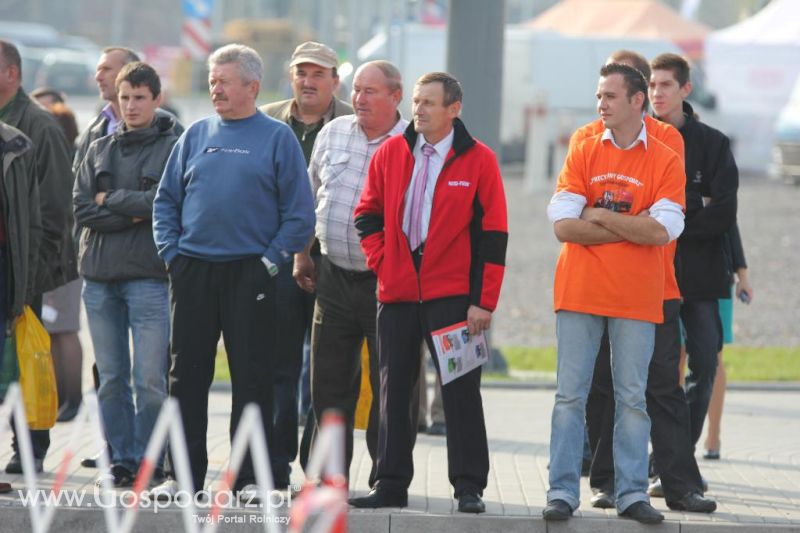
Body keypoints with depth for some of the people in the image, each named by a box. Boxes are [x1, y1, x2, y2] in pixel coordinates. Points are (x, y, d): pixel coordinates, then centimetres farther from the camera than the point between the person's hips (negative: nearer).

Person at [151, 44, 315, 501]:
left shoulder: (278, 138, 0)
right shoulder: (197, 136, 10)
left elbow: (300, 212, -2)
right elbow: (167, 200, 14)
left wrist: (272, 261, -8)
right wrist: (171, 252, 3)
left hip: (250, 274, -3)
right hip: (193, 271, 3)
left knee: (253, 377, 0)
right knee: (187, 375, 4)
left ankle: (250, 478, 6)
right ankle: (183, 474, 10)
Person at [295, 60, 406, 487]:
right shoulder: (333, 133, 8)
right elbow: (309, 195, 19)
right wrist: (301, 255, 18)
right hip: (334, 275, 4)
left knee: (388, 385, -1)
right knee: (329, 383, 7)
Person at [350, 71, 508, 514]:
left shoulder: (478, 160, -4)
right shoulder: (390, 154, 6)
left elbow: (493, 234, -6)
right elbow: (367, 214, 17)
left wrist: (484, 301, -11)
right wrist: (381, 259, 1)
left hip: (452, 294, -4)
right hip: (397, 291, 4)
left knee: (460, 389, -4)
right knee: (395, 388, 7)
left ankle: (468, 486, 0)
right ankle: (391, 485, 12)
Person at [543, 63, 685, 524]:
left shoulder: (665, 161, 1)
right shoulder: (583, 153, 6)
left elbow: (661, 231, -12)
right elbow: (564, 224, -5)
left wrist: (600, 217, -8)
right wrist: (631, 228, -9)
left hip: (637, 299, -1)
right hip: (580, 293, 1)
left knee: (632, 397, 3)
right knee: (570, 395, 1)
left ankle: (632, 493, 7)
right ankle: (563, 491, 3)